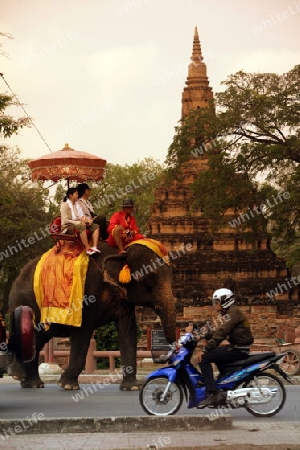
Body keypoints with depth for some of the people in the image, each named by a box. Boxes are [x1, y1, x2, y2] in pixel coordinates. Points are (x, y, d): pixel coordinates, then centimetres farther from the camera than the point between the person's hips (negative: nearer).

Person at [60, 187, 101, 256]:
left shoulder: (77, 204, 19)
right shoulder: (65, 205, -6)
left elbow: (82, 216, 18)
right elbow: (65, 220, -16)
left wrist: (86, 220, -6)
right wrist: (79, 222, -21)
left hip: (79, 224, 8)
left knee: (95, 226, -10)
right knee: (82, 226, -38)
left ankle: (94, 247, -27)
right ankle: (88, 249, -40)